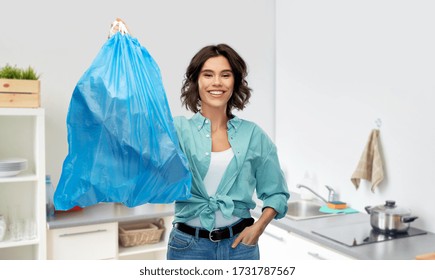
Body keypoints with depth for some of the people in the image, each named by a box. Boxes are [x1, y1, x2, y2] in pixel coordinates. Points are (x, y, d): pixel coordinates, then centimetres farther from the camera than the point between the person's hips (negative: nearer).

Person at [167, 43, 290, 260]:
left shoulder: (253, 134, 1)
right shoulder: (179, 129, -2)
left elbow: (276, 193, 7)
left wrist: (259, 226, -7)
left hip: (240, 242, 1)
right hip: (188, 244, -1)